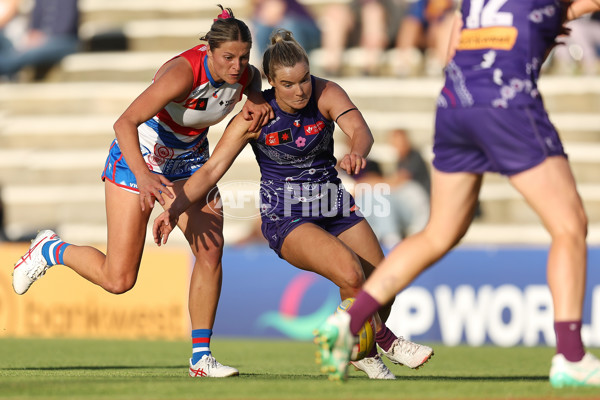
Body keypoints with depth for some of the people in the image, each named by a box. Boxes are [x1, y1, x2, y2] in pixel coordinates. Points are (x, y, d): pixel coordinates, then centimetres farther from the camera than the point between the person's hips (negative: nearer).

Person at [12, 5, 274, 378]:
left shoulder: (244, 74, -15)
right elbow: (125, 122, -42)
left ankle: (201, 356, -2)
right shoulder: (184, 73, -35)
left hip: (188, 162, 6)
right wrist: (143, 177, -57)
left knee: (211, 250, -12)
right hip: (137, 158, -6)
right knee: (117, 279, -7)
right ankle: (51, 250, 22)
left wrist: (257, 102, -9)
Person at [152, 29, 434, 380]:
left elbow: (360, 129, -30)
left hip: (333, 205, 4)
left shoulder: (326, 94, -12)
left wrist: (357, 153, -54)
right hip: (285, 218, -4)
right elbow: (212, 169, -15)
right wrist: (176, 208, -29)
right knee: (350, 272, -29)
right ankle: (387, 342, -6)